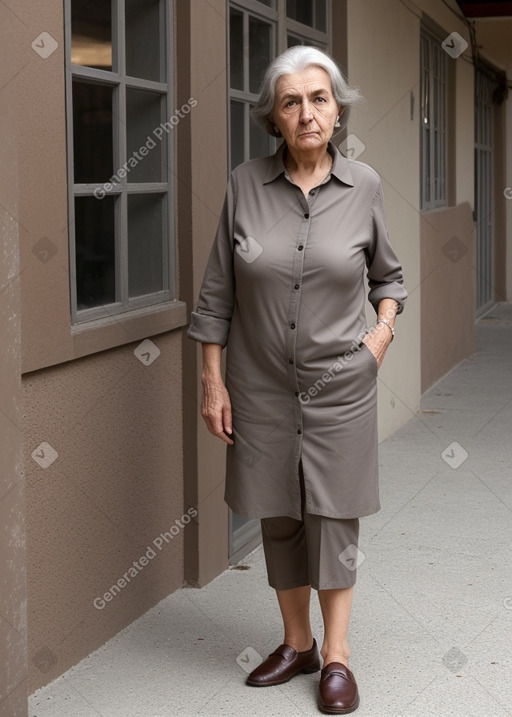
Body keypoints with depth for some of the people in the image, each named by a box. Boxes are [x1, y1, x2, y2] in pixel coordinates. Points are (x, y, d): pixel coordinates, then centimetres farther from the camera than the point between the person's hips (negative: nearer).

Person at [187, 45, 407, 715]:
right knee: (279, 518, 11)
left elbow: (388, 274, 13)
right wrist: (212, 382, -1)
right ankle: (297, 642, 26)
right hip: (262, 383, 1)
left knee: (333, 519, 2)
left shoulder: (364, 186, -4)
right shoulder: (245, 184, -5)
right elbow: (218, 293, 0)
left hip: (339, 383, -1)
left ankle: (336, 655, 12)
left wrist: (382, 333, -3)